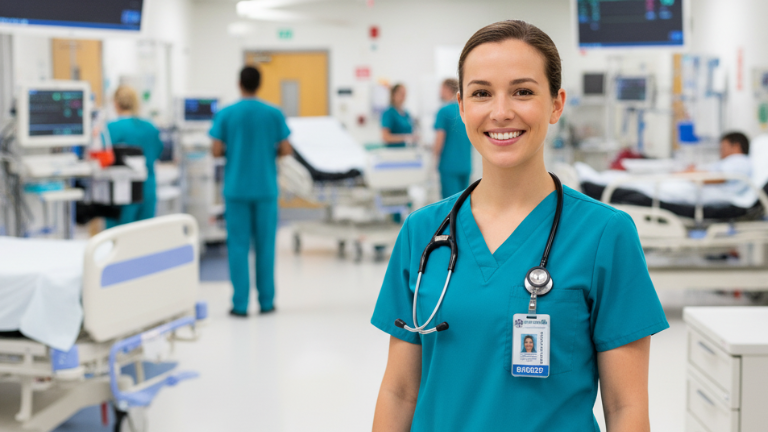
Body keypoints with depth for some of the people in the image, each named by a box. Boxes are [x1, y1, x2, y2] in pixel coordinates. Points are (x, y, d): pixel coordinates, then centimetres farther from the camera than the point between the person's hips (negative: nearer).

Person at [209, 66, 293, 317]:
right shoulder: (274, 114, -2)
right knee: (265, 246, 8)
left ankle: (240, 304, 2)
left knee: (238, 246, 3)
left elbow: (216, 151, -6)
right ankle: (266, 301, 12)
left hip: (236, 189, -1)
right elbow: (286, 150, -3)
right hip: (265, 188, 1)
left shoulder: (225, 114, -3)